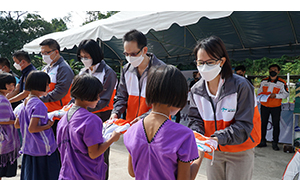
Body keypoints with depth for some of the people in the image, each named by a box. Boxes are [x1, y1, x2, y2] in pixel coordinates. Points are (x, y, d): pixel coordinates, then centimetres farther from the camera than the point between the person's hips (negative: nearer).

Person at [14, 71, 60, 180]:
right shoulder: (39, 104, -20)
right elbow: (32, 128, -25)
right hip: (42, 150, -9)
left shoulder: (25, 102, 7)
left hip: (28, 149, 9)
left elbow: (16, 124, 15)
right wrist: (48, 125, -13)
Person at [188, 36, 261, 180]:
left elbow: (244, 125, -21)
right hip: (213, 151, 4)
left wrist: (219, 138, -35)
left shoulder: (241, 86, -21)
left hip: (240, 152, -3)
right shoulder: (196, 90, -6)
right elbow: (195, 119, -2)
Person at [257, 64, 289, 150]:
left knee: (276, 125, 4)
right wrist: (262, 96, -10)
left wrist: (276, 95, -19)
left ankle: (275, 143, 16)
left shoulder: (282, 83, -5)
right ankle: (263, 141, 22)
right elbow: (259, 91, 11)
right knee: (263, 123, 10)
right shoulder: (263, 81, 4)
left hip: (276, 107, -3)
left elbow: (286, 94, -4)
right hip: (264, 106, 3)